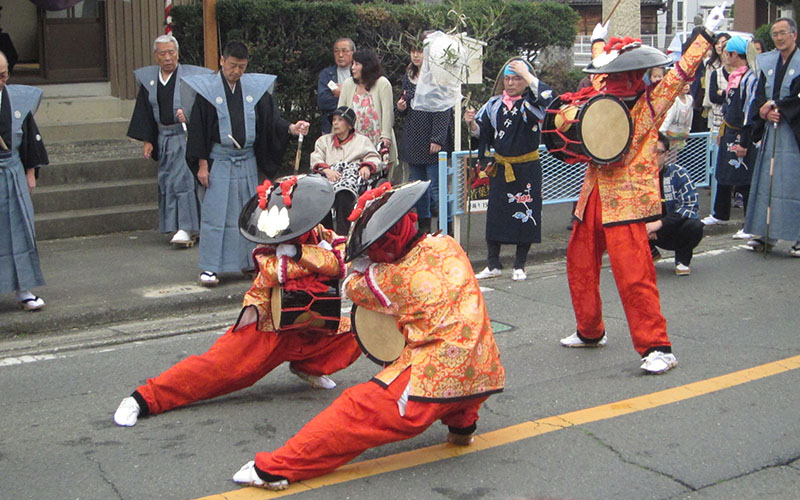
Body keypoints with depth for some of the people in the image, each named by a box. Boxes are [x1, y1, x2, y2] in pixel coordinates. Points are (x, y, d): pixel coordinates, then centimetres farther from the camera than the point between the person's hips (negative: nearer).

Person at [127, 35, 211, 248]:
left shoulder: (190, 75, -6)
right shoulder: (148, 79, 8)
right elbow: (144, 112, 11)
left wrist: (189, 113, -24)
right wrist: (147, 140, 6)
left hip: (186, 136, -5)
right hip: (164, 138, 5)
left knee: (183, 179, -12)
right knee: (167, 181, 7)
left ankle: (186, 228, -11)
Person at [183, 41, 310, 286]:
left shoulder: (256, 88, 5)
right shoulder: (207, 89, -4)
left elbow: (271, 119, 4)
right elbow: (198, 128, -4)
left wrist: (291, 128, -16)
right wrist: (202, 163, -8)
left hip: (247, 161, 4)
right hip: (218, 161, -3)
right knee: (215, 213, -3)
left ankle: (249, 261, 22)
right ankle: (209, 267, 1)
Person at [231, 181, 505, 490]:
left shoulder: (399, 278, -8)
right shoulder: (449, 246, 8)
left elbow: (353, 286, 11)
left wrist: (362, 260, 27)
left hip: (437, 382, -7)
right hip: (485, 376, 7)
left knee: (357, 411, -4)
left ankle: (276, 468, -7)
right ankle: (461, 424, 33)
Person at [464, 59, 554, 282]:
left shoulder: (531, 104, -5)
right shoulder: (494, 104, 6)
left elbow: (547, 96, -27)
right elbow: (481, 131, 13)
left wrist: (526, 74, -25)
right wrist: (472, 123, -8)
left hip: (527, 170, -3)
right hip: (501, 169, 4)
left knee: (525, 216, 2)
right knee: (495, 214, 6)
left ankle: (519, 266, 15)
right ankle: (493, 265, 16)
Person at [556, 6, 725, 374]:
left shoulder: (650, 104, -5)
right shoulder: (605, 97, 12)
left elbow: (680, 72, -9)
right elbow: (601, 72, 33)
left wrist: (705, 35, -10)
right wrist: (598, 42, 40)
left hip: (626, 200, -7)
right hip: (594, 195, 7)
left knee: (633, 274, -13)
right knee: (580, 263, 14)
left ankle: (657, 347, -6)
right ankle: (590, 332, 33)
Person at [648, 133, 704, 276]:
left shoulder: (678, 173, -14)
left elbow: (691, 206, -22)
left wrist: (660, 223, -34)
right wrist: (646, 227, -26)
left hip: (676, 228, -2)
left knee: (694, 226, -36)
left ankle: (682, 260, -2)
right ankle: (651, 253, 8)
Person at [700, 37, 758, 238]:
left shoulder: (750, 78, -18)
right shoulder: (734, 76, 11)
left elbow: (749, 111, -21)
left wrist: (744, 142, -21)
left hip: (741, 134, -10)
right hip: (729, 132, 10)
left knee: (744, 181, -7)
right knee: (723, 175, 20)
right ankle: (719, 214, 36)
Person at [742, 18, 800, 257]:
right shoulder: (767, 62, 13)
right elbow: (760, 94, 9)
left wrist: (776, 107, -13)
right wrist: (766, 112, -9)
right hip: (772, 130, 6)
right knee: (767, 181, 7)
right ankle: (766, 234, 14)